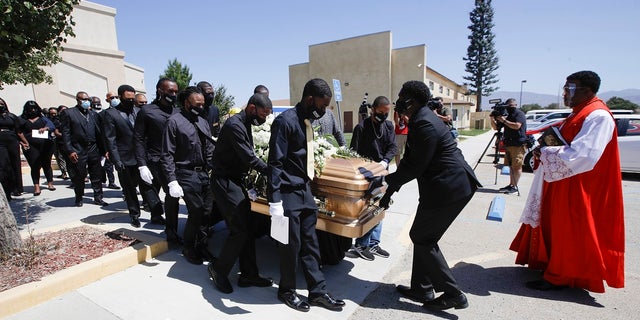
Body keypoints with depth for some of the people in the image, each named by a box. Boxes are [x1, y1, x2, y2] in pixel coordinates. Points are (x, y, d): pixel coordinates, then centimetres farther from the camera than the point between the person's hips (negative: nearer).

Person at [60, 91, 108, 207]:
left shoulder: (93, 114, 14)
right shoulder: (69, 113, 2)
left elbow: (99, 132, 11)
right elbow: (66, 133, -3)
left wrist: (103, 149, 4)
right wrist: (70, 151, -11)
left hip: (94, 149, 3)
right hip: (78, 150, -3)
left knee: (97, 175, 5)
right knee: (79, 176, 6)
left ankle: (98, 197, 15)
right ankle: (79, 198, 22)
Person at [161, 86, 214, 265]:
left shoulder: (203, 122, 14)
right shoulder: (174, 121, -5)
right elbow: (167, 155, -8)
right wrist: (172, 181, -15)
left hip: (205, 174, 6)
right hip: (187, 175, -6)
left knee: (207, 212, 6)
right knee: (196, 213, -5)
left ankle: (201, 246, 28)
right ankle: (188, 248, 21)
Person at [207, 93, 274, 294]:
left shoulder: (245, 124, 12)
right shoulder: (234, 125, -19)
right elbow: (249, 157, -22)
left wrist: (266, 171, 6)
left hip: (236, 180, 10)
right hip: (225, 181, -10)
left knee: (247, 228, 9)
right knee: (239, 230, -7)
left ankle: (249, 274, 20)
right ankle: (218, 269, 15)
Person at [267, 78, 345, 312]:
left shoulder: (306, 121, 9)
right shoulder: (285, 121, -17)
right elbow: (275, 163, -19)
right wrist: (274, 201, -21)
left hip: (305, 189, 8)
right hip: (288, 193, -8)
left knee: (310, 242, 14)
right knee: (291, 243, 6)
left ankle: (318, 291, 27)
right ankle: (287, 290, 28)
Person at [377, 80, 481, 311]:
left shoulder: (424, 123, -19)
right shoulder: (420, 119, 12)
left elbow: (416, 166, -19)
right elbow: (409, 160, 13)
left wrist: (389, 182, -7)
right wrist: (391, 185, 9)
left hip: (448, 187, -10)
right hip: (456, 184, 10)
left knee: (422, 238, 3)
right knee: (423, 237, 16)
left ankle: (453, 294, 14)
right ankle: (422, 289, 29)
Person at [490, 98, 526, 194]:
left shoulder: (519, 114, -6)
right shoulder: (507, 115, 16)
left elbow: (517, 126, -23)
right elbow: (496, 127, 15)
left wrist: (503, 120, -20)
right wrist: (493, 119, -3)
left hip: (518, 145, -8)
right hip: (508, 144, 8)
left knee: (516, 166, -5)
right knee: (511, 166, 11)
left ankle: (514, 186, -3)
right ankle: (511, 184, 17)